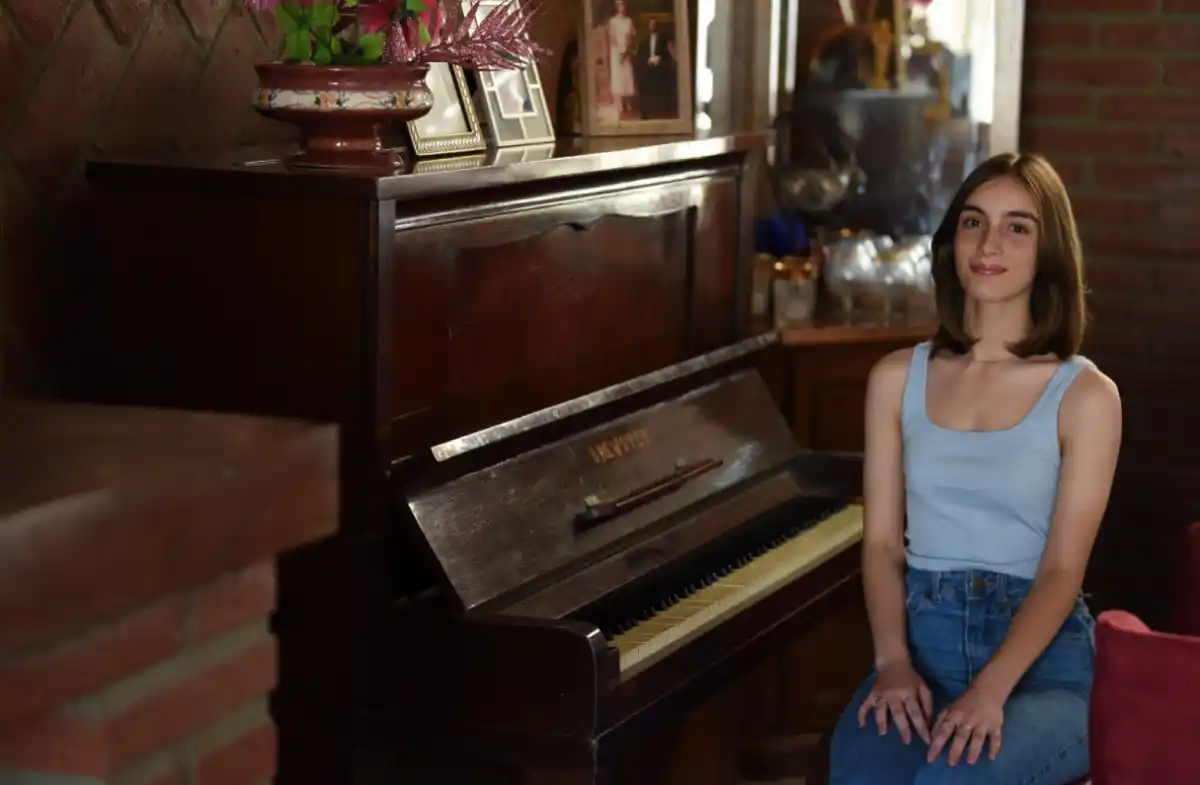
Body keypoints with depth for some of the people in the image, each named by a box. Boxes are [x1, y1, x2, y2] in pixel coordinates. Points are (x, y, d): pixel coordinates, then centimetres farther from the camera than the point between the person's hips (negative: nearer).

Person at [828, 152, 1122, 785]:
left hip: (1040, 657, -2)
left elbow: (1063, 569, -6)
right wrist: (893, 662, -11)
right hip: (921, 643, 2)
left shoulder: (1084, 395, 2)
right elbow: (882, 542, 8)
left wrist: (990, 691, -21)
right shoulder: (897, 378, 12)